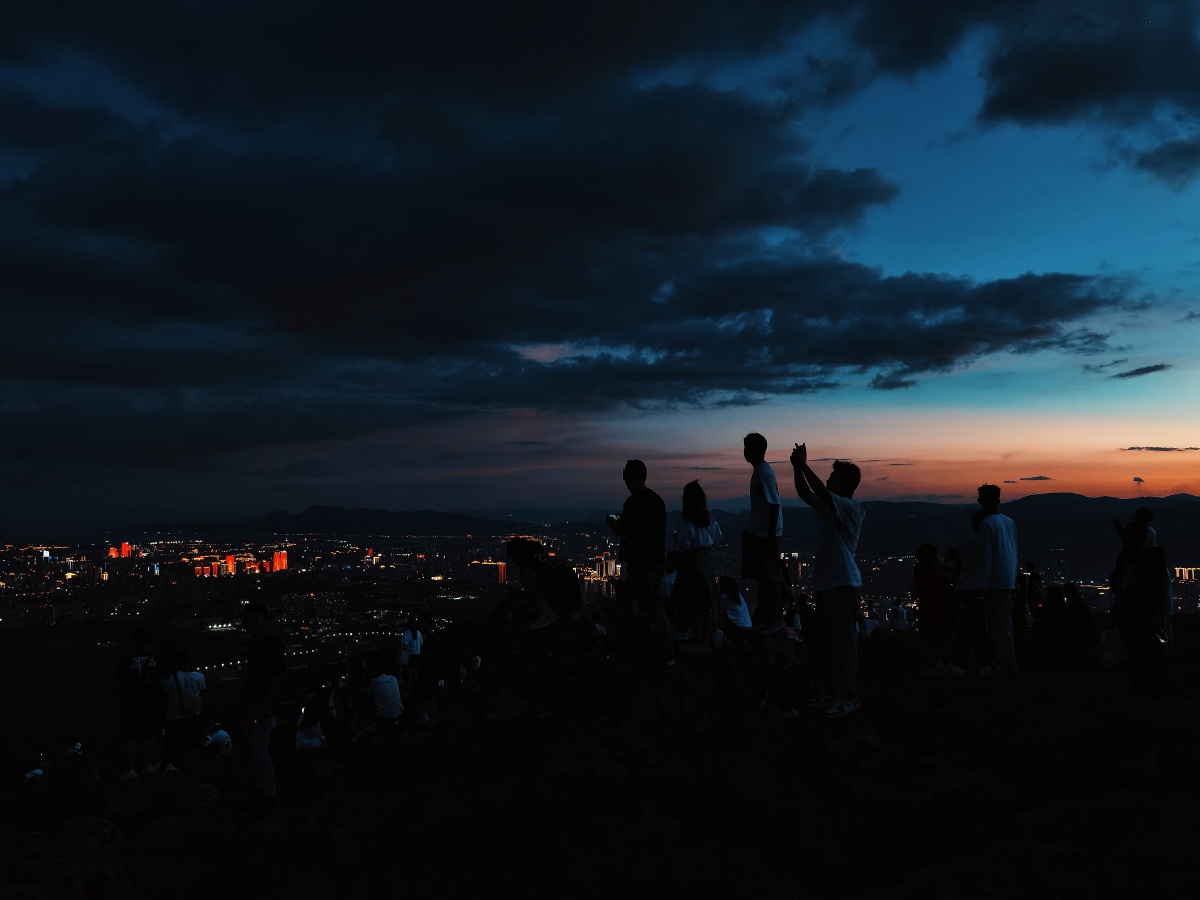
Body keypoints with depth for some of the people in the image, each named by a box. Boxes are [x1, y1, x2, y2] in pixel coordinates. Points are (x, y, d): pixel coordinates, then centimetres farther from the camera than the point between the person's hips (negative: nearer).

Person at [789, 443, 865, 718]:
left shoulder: (852, 508, -10)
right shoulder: (830, 508, 14)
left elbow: (822, 492, -24)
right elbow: (805, 494, 9)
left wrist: (804, 465, -19)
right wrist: (797, 467, -4)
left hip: (843, 583, -9)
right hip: (825, 582, 9)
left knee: (844, 641, -5)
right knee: (830, 639, 13)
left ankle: (848, 696, 0)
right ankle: (832, 690, 21)